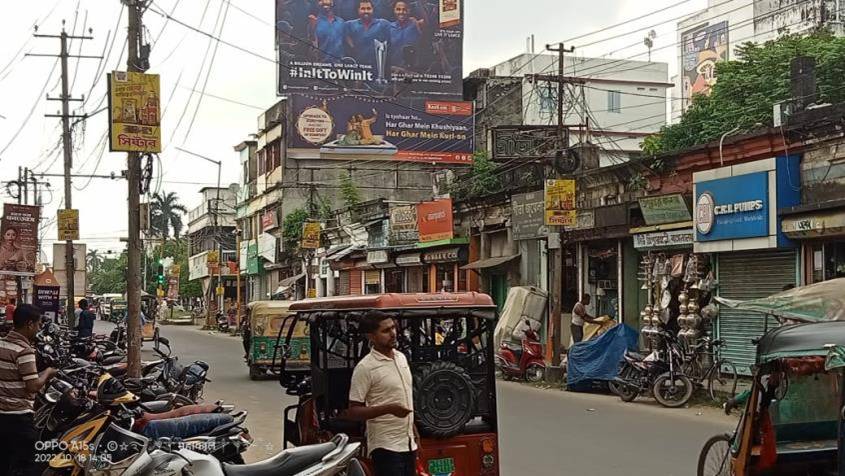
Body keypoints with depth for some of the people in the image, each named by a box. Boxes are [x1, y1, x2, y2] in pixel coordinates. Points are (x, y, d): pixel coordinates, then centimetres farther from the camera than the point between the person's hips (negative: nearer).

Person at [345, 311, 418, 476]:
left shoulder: (401, 357, 10)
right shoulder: (365, 367, -14)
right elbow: (353, 412, -15)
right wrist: (388, 409, -25)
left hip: (408, 442, 7)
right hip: (385, 446, -7)